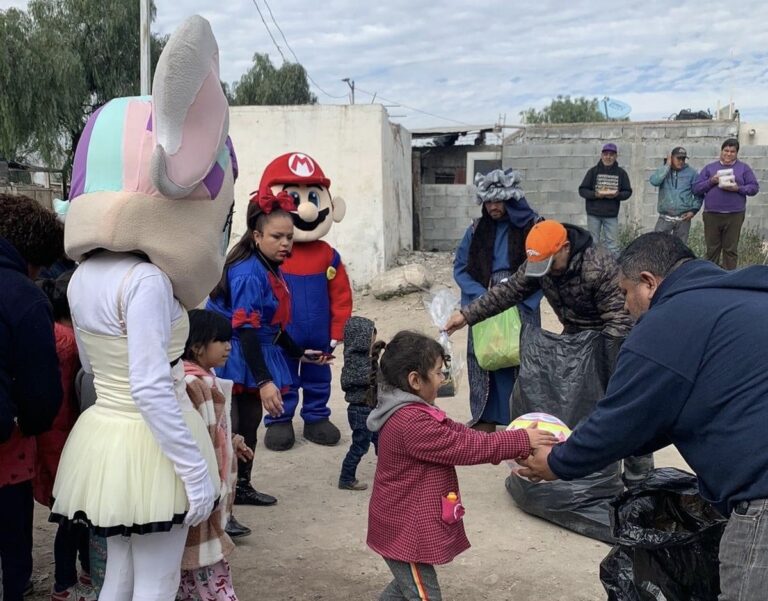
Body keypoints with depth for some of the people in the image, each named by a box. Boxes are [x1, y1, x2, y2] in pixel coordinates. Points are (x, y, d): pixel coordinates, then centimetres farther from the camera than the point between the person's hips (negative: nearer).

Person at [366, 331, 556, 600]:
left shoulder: (411, 412, 6)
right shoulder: (412, 424, -28)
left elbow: (457, 432, 7)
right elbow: (464, 447, -25)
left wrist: (510, 439, -3)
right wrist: (521, 441, -19)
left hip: (406, 524, 11)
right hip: (405, 531, -11)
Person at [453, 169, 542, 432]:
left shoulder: (532, 227, -3)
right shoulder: (477, 230, 6)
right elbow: (460, 268, 5)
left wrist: (516, 298, -15)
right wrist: (483, 296, -10)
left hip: (521, 312, -2)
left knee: (523, 368, 0)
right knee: (484, 365, 2)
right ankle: (485, 425, 11)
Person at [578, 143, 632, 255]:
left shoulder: (621, 173, 7)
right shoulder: (593, 171, 4)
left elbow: (628, 192, 8)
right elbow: (582, 190, 2)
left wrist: (617, 195, -14)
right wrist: (595, 194, -16)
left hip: (611, 215, 0)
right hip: (593, 214, 0)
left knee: (612, 245, -1)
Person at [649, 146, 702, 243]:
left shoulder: (691, 173, 5)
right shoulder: (663, 170, 8)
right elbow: (654, 181, -14)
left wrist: (693, 210, -5)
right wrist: (667, 165, -8)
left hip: (683, 218, 0)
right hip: (665, 218, 0)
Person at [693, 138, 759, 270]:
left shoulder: (744, 168, 10)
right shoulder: (709, 168, 13)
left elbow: (754, 187, 5)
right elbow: (696, 188, 8)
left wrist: (738, 188, -12)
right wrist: (711, 182, -9)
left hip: (734, 216, -1)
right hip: (712, 215, 1)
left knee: (731, 249, 1)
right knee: (712, 249, 4)